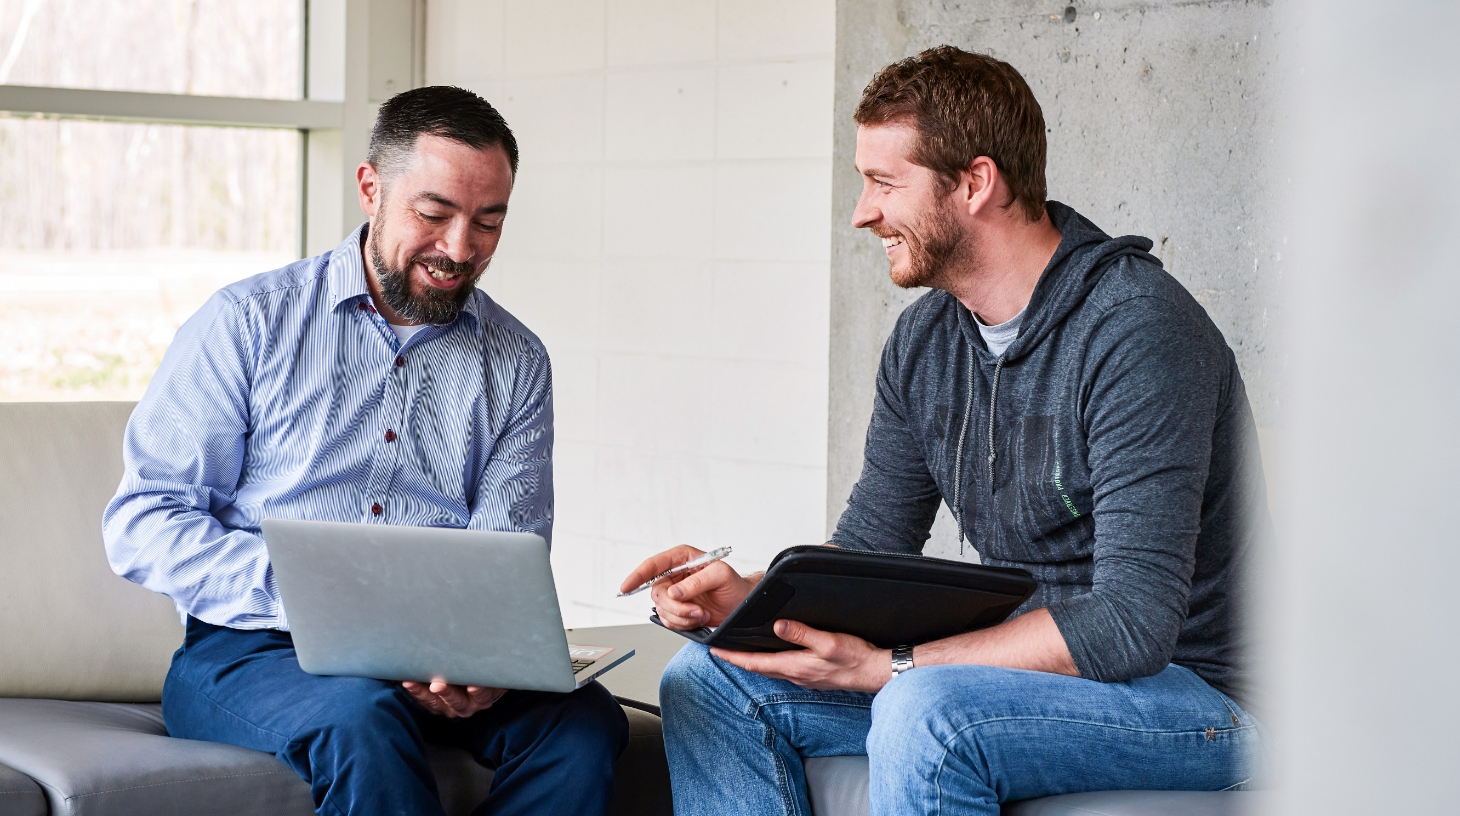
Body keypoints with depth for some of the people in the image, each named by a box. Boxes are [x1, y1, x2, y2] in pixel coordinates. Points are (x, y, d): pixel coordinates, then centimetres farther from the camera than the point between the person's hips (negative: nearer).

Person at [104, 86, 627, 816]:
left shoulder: (518, 364, 12)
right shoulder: (248, 323, 3)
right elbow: (142, 521, -2)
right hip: (251, 650, -3)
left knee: (585, 721, -26)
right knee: (363, 719, -36)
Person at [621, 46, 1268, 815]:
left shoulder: (1137, 332, -21)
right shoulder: (922, 340, 5)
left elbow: (1133, 622, -27)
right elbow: (867, 547, 12)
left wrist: (882, 666, -27)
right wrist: (751, 597, -10)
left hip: (1189, 688, -8)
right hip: (1016, 663, 8)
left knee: (924, 711, -36)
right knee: (708, 680, -1)